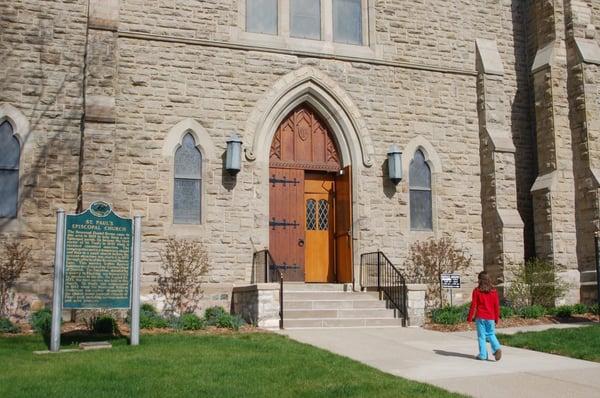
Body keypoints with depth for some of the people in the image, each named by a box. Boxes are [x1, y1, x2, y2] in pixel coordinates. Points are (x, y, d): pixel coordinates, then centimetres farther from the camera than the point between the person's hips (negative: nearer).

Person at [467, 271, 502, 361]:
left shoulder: (476, 291, -6)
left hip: (480, 317, -3)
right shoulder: (493, 291, 2)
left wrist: (470, 317, 1)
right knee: (491, 334, 14)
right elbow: (497, 305, 5)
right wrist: (497, 318, 14)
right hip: (491, 317, 3)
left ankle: (483, 355, 4)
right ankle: (497, 348, -9)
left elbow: (473, 305, -6)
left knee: (481, 336, 4)